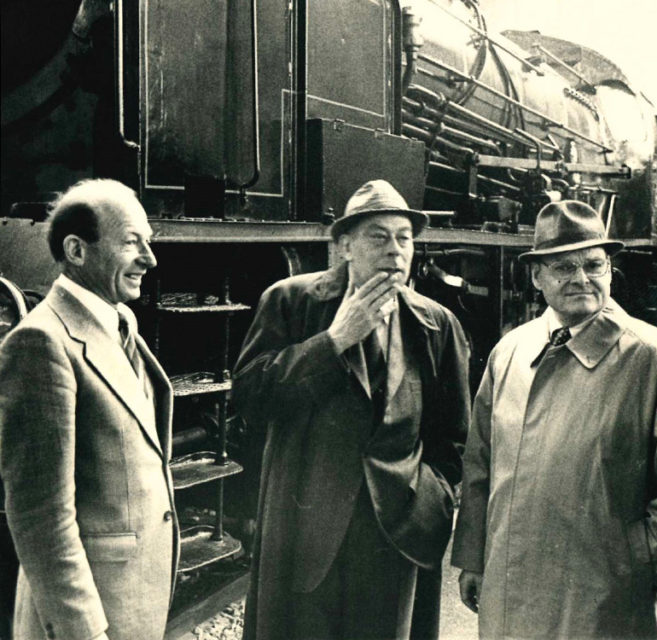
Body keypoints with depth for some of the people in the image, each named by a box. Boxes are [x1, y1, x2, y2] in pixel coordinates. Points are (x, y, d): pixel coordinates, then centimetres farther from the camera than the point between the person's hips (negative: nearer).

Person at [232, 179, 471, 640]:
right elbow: (249, 399, -12)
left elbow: (453, 435, 11)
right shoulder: (290, 300, -2)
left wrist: (429, 502, 0)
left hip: (400, 531, 2)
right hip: (306, 530, -1)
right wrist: (335, 339, -15)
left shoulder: (438, 325, 5)